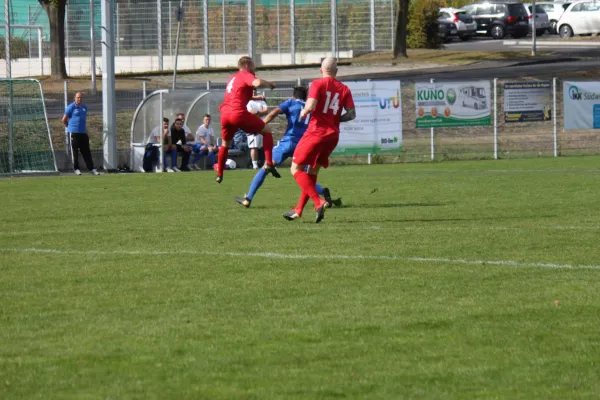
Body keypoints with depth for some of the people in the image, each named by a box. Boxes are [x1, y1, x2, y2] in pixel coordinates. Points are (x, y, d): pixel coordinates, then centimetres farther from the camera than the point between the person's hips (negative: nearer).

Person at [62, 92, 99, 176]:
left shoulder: (84, 107, 13)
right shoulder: (71, 107, -5)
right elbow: (64, 120, -2)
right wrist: (70, 127, 7)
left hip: (83, 132, 5)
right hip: (74, 133, -5)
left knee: (87, 151, 5)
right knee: (75, 151, 0)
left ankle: (91, 168, 6)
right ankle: (76, 169, 7)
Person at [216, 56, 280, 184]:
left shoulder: (233, 77, 28)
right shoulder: (245, 75, 1)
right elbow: (257, 83, -21)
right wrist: (270, 84, -2)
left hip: (225, 113, 7)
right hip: (238, 113, -7)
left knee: (226, 143, 28)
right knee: (267, 131, 6)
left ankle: (219, 174, 29)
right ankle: (268, 163, -9)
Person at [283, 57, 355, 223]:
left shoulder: (318, 84, -6)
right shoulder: (344, 89, 8)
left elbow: (310, 106, -19)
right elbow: (351, 114, 3)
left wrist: (304, 112, 2)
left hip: (316, 132, -6)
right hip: (333, 135, 6)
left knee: (296, 169, -1)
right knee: (312, 172, 18)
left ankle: (318, 202, -18)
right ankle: (298, 210, 22)